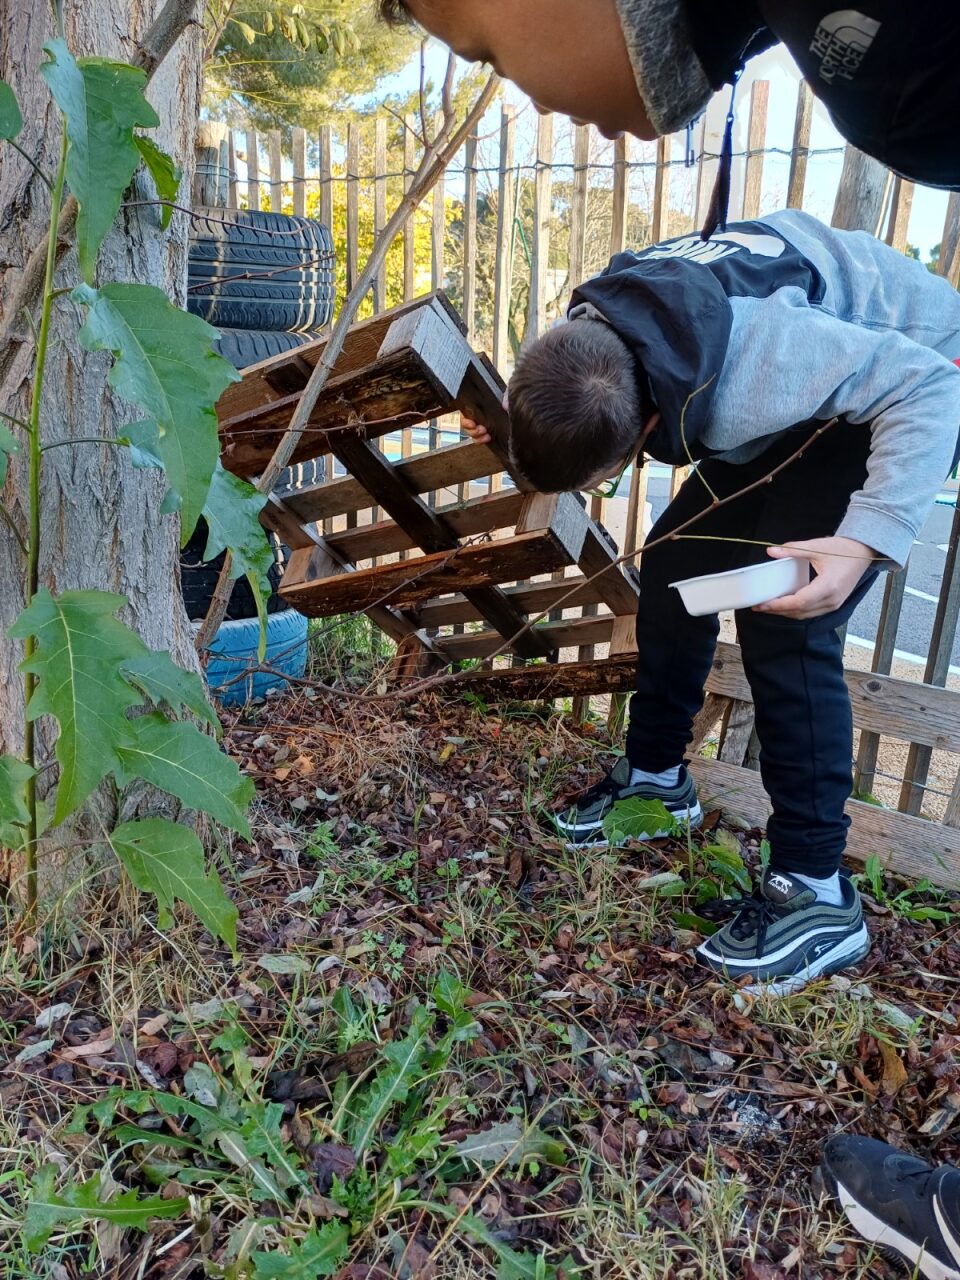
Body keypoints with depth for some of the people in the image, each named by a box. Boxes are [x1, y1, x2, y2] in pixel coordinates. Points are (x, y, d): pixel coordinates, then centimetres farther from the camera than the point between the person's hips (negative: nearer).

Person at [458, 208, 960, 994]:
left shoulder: (750, 371, -41)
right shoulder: (589, 338, -18)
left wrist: (866, 540, -41)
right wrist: (514, 428, -15)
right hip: (817, 370, 8)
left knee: (782, 620, -20)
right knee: (674, 563, 1)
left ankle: (817, 895, -10)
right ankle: (656, 778, 19)